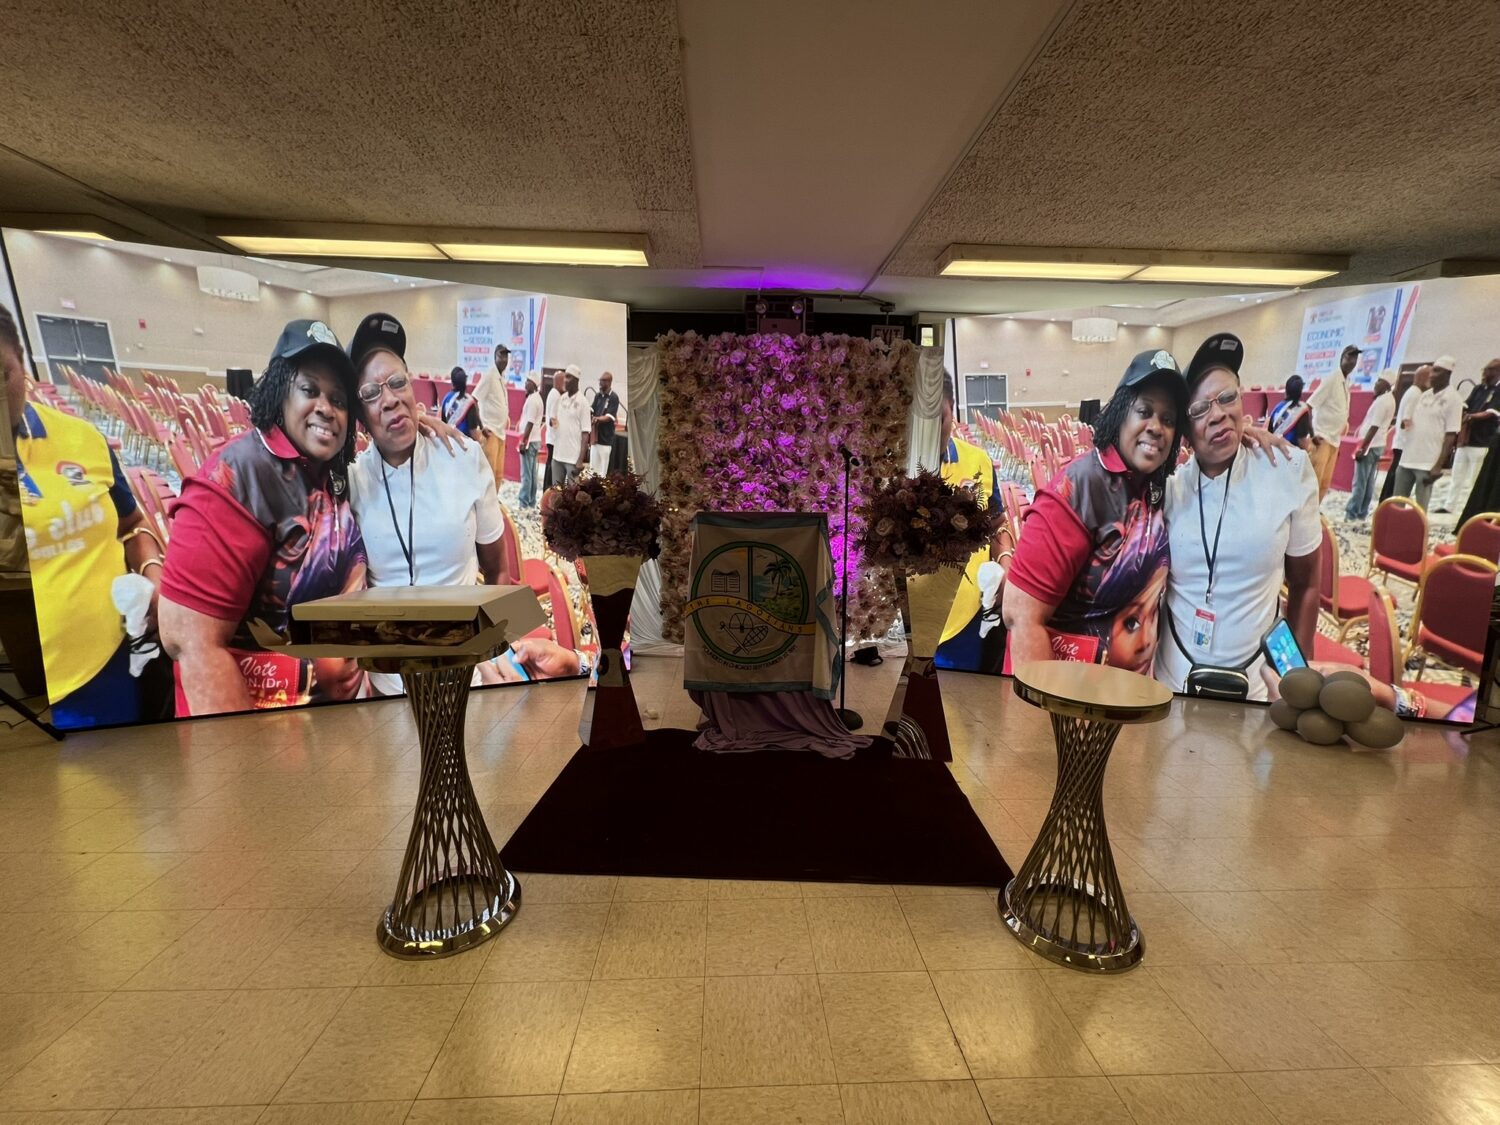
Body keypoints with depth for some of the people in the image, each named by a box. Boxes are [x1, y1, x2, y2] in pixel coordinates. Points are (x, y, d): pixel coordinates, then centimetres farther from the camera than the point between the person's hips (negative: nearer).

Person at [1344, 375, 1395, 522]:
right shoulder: (1389, 399, 14)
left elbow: (1374, 427, -20)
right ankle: (1362, 512, 13)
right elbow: (1381, 424, 18)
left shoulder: (1382, 401, -16)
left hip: (1370, 445, -10)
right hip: (1378, 444, 10)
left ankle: (1351, 512, -5)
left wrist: (1362, 447, -20)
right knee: (1368, 481, 10)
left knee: (1359, 481, -7)